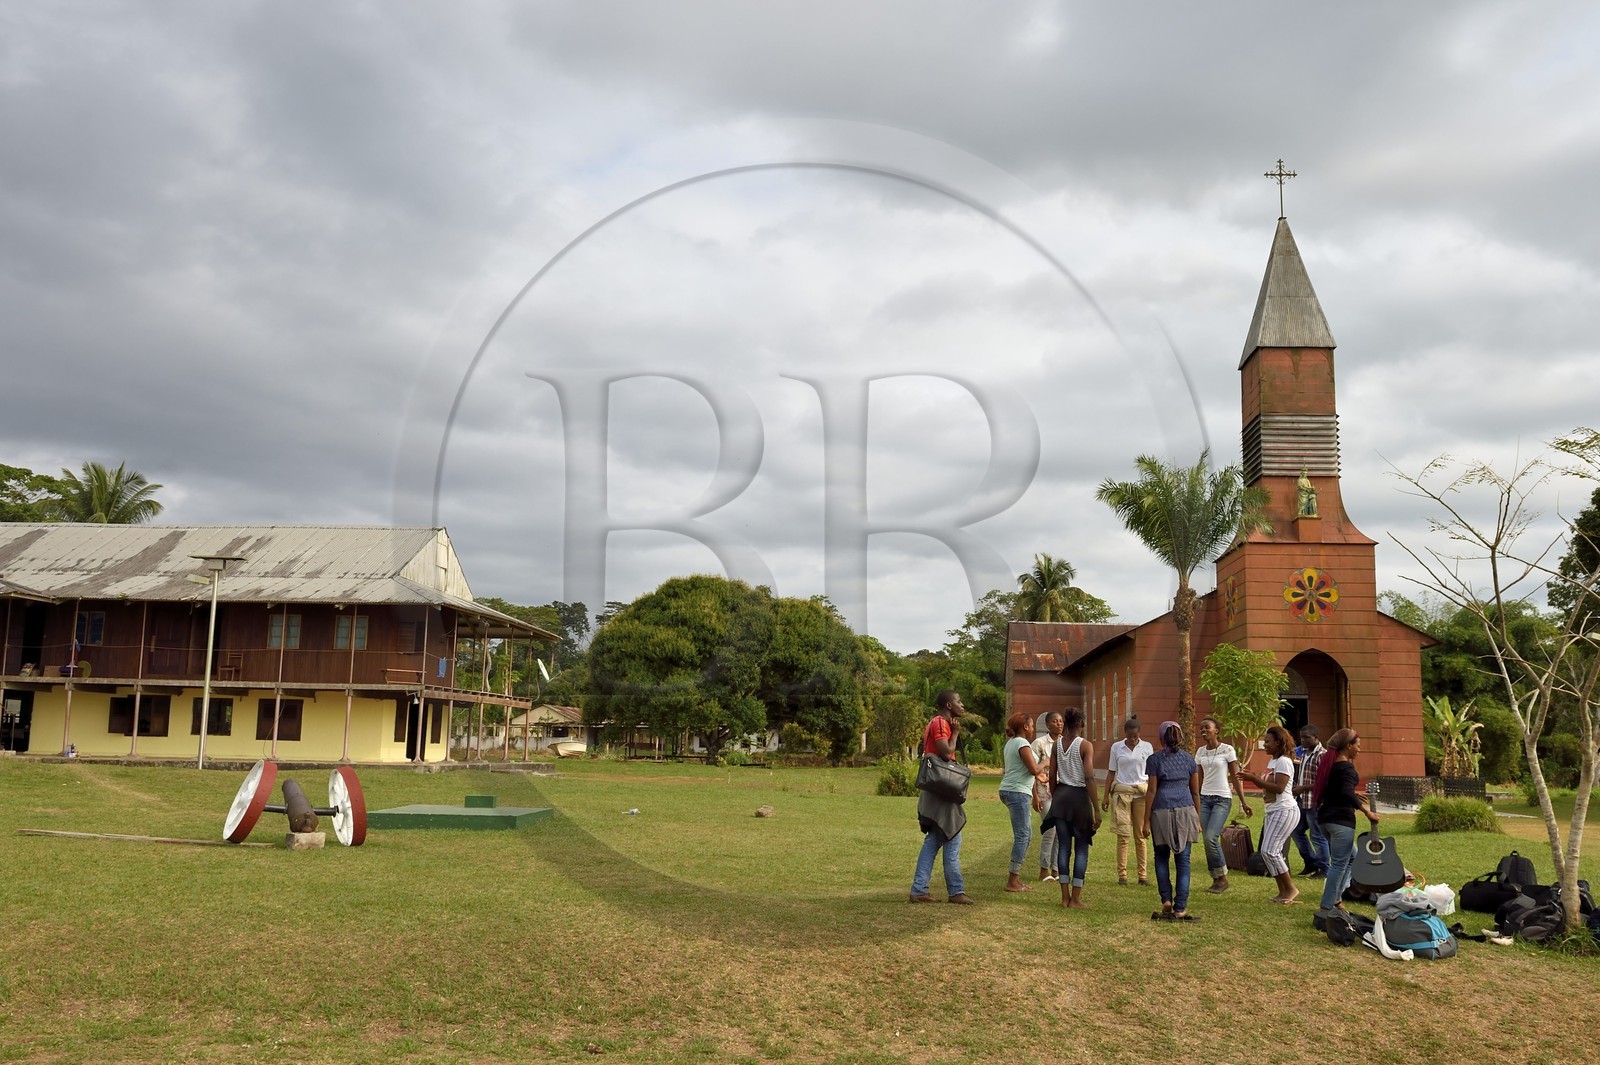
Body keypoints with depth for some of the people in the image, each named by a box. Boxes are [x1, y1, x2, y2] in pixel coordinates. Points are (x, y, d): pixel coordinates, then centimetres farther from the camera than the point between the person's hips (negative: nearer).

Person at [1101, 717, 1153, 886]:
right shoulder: (1116, 748, 5)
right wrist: (1106, 796, 4)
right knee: (1123, 834, -4)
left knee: (1140, 835, 4)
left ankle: (1143, 874, 11)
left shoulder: (1147, 747, 4)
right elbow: (1111, 773, 9)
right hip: (1121, 792, 0)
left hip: (1141, 792, 0)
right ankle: (1122, 874, 1)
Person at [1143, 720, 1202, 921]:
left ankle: (1166, 900, 3)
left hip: (1162, 812, -2)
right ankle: (1180, 908, 2)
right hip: (1185, 812, 2)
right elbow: (1195, 792, 10)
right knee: (1183, 860, 4)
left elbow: (1152, 791, -3)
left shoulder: (1155, 759, 0)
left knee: (1162, 858, 14)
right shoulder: (1189, 759, 8)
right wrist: (1198, 819, 18)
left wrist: (1146, 821, 1)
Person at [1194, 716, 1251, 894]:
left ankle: (1222, 877, -1)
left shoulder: (1227, 750, -6)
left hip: (1222, 799, -5)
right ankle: (1216, 879, 12)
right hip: (1205, 798, 5)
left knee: (1211, 837, -17)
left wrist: (1243, 802, -5)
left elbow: (1235, 777, -3)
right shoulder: (1200, 751, 9)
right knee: (1207, 840, 1)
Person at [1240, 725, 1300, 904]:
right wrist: (1255, 778, 4)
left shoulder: (1283, 762, -14)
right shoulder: (1272, 761, 16)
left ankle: (1291, 888, -3)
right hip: (1273, 812, 10)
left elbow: (1279, 788, -23)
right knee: (1272, 852, 8)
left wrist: (1254, 779, -21)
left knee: (1269, 851, -13)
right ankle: (1282, 892, 13)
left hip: (1284, 811, -10)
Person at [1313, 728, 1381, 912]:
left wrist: (1354, 795, 18)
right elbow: (1347, 793, -29)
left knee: (1352, 857, 23)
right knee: (1340, 863, -4)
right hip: (1341, 819, -9)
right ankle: (1327, 907, -5)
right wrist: (1367, 811, -24)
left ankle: (1336, 897, 20)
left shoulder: (1330, 763, 13)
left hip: (1325, 817, 9)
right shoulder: (1346, 767, -15)